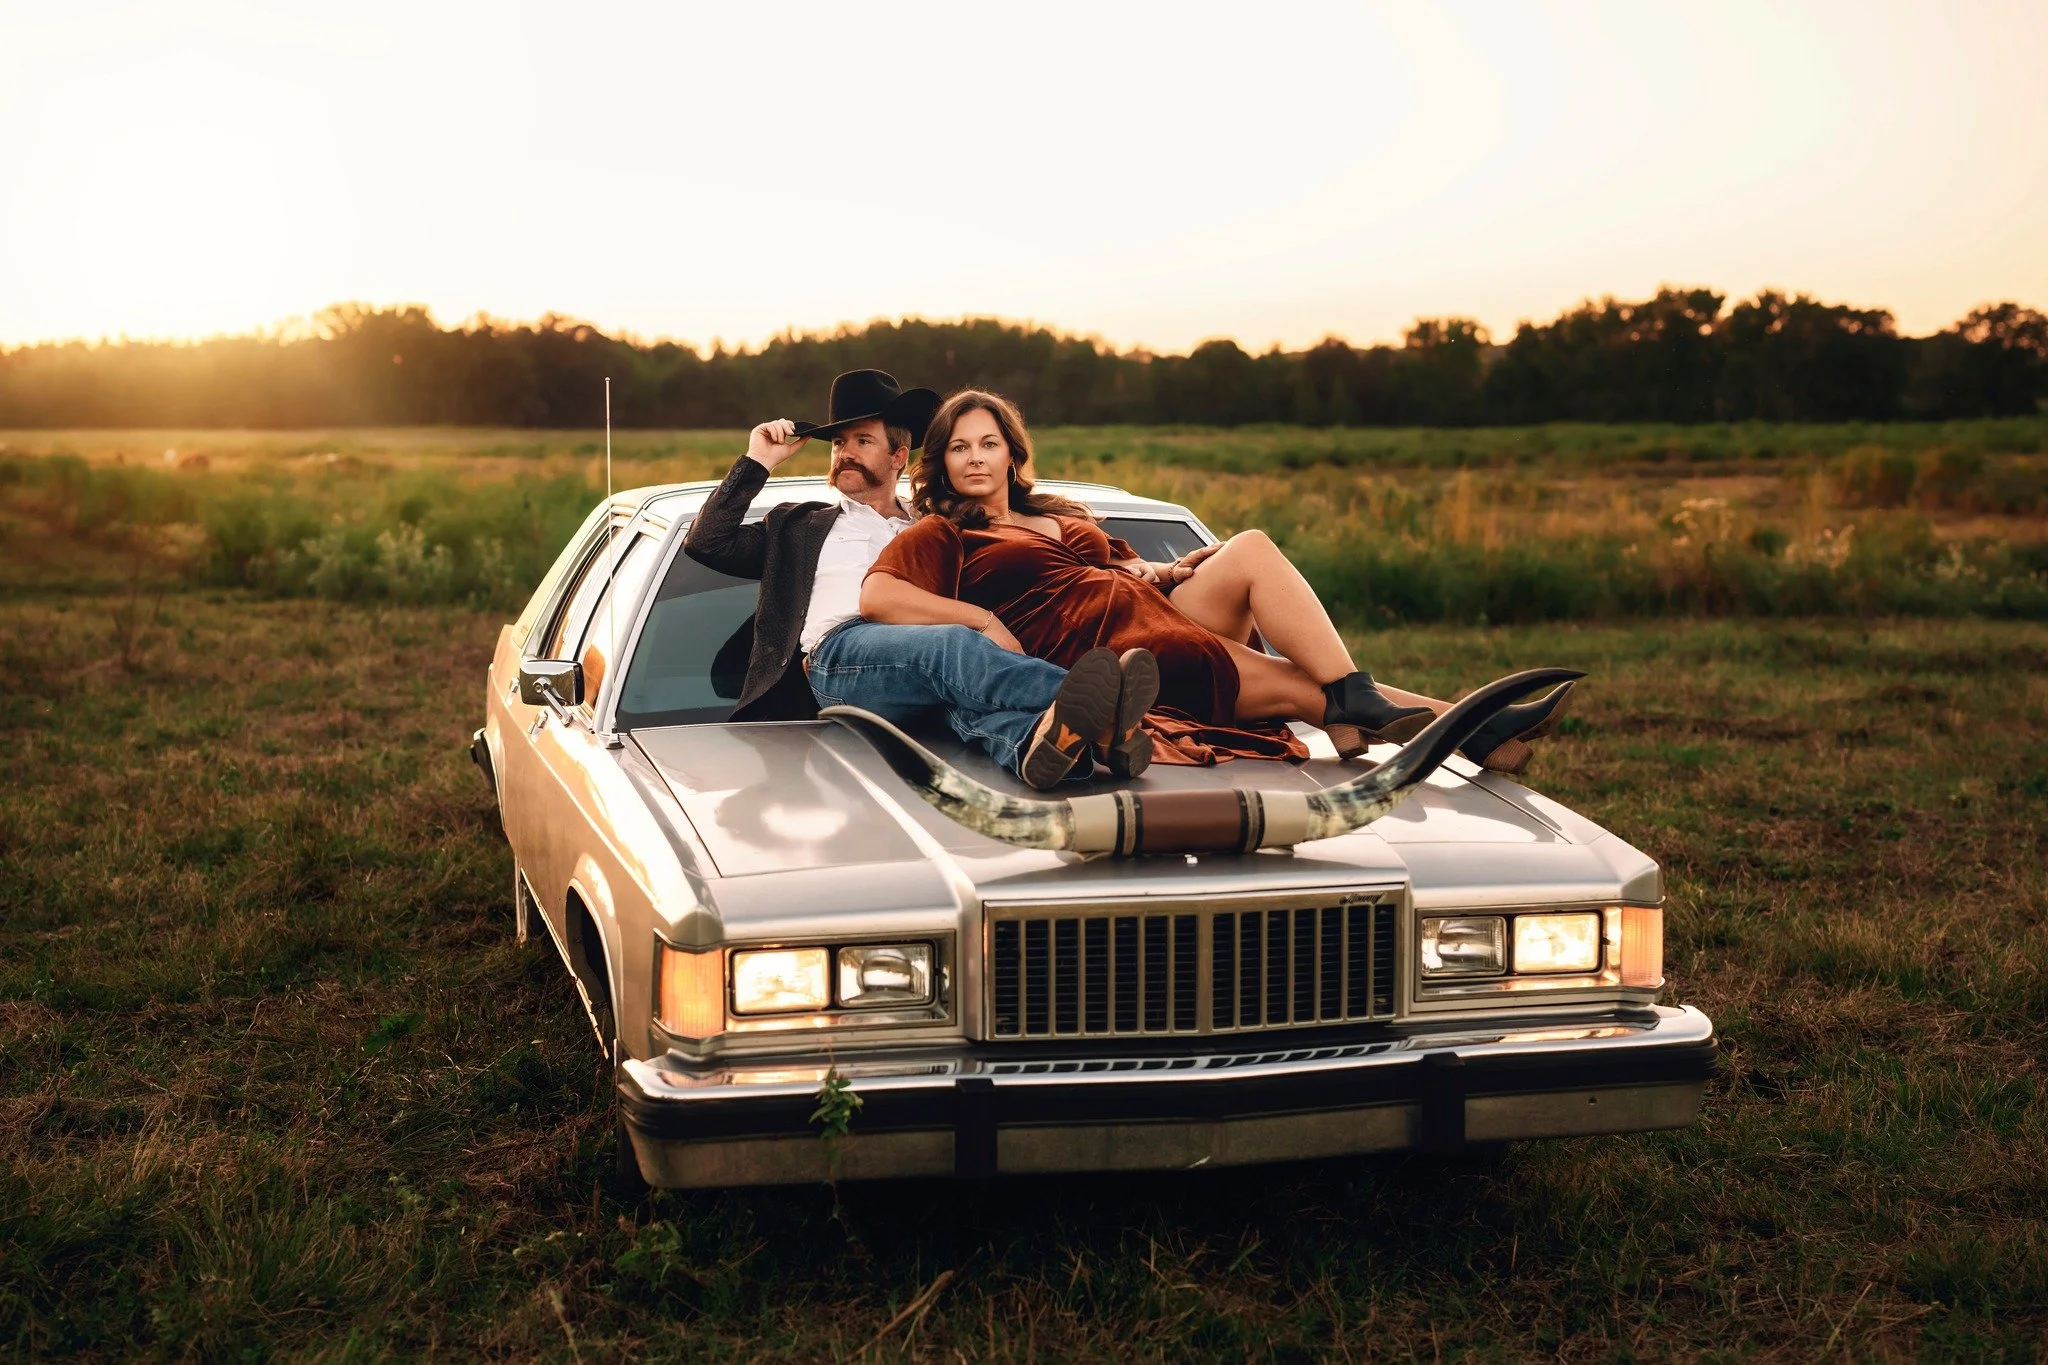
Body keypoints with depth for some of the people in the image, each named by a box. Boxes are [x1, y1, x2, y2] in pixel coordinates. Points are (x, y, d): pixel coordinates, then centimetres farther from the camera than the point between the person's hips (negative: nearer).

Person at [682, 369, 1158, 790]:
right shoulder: (802, 526, 34)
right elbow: (706, 543, 23)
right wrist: (757, 463, 21)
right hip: (839, 654, -3)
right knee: (953, 645, -38)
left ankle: (1040, 740, -73)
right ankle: (1095, 699, -65)